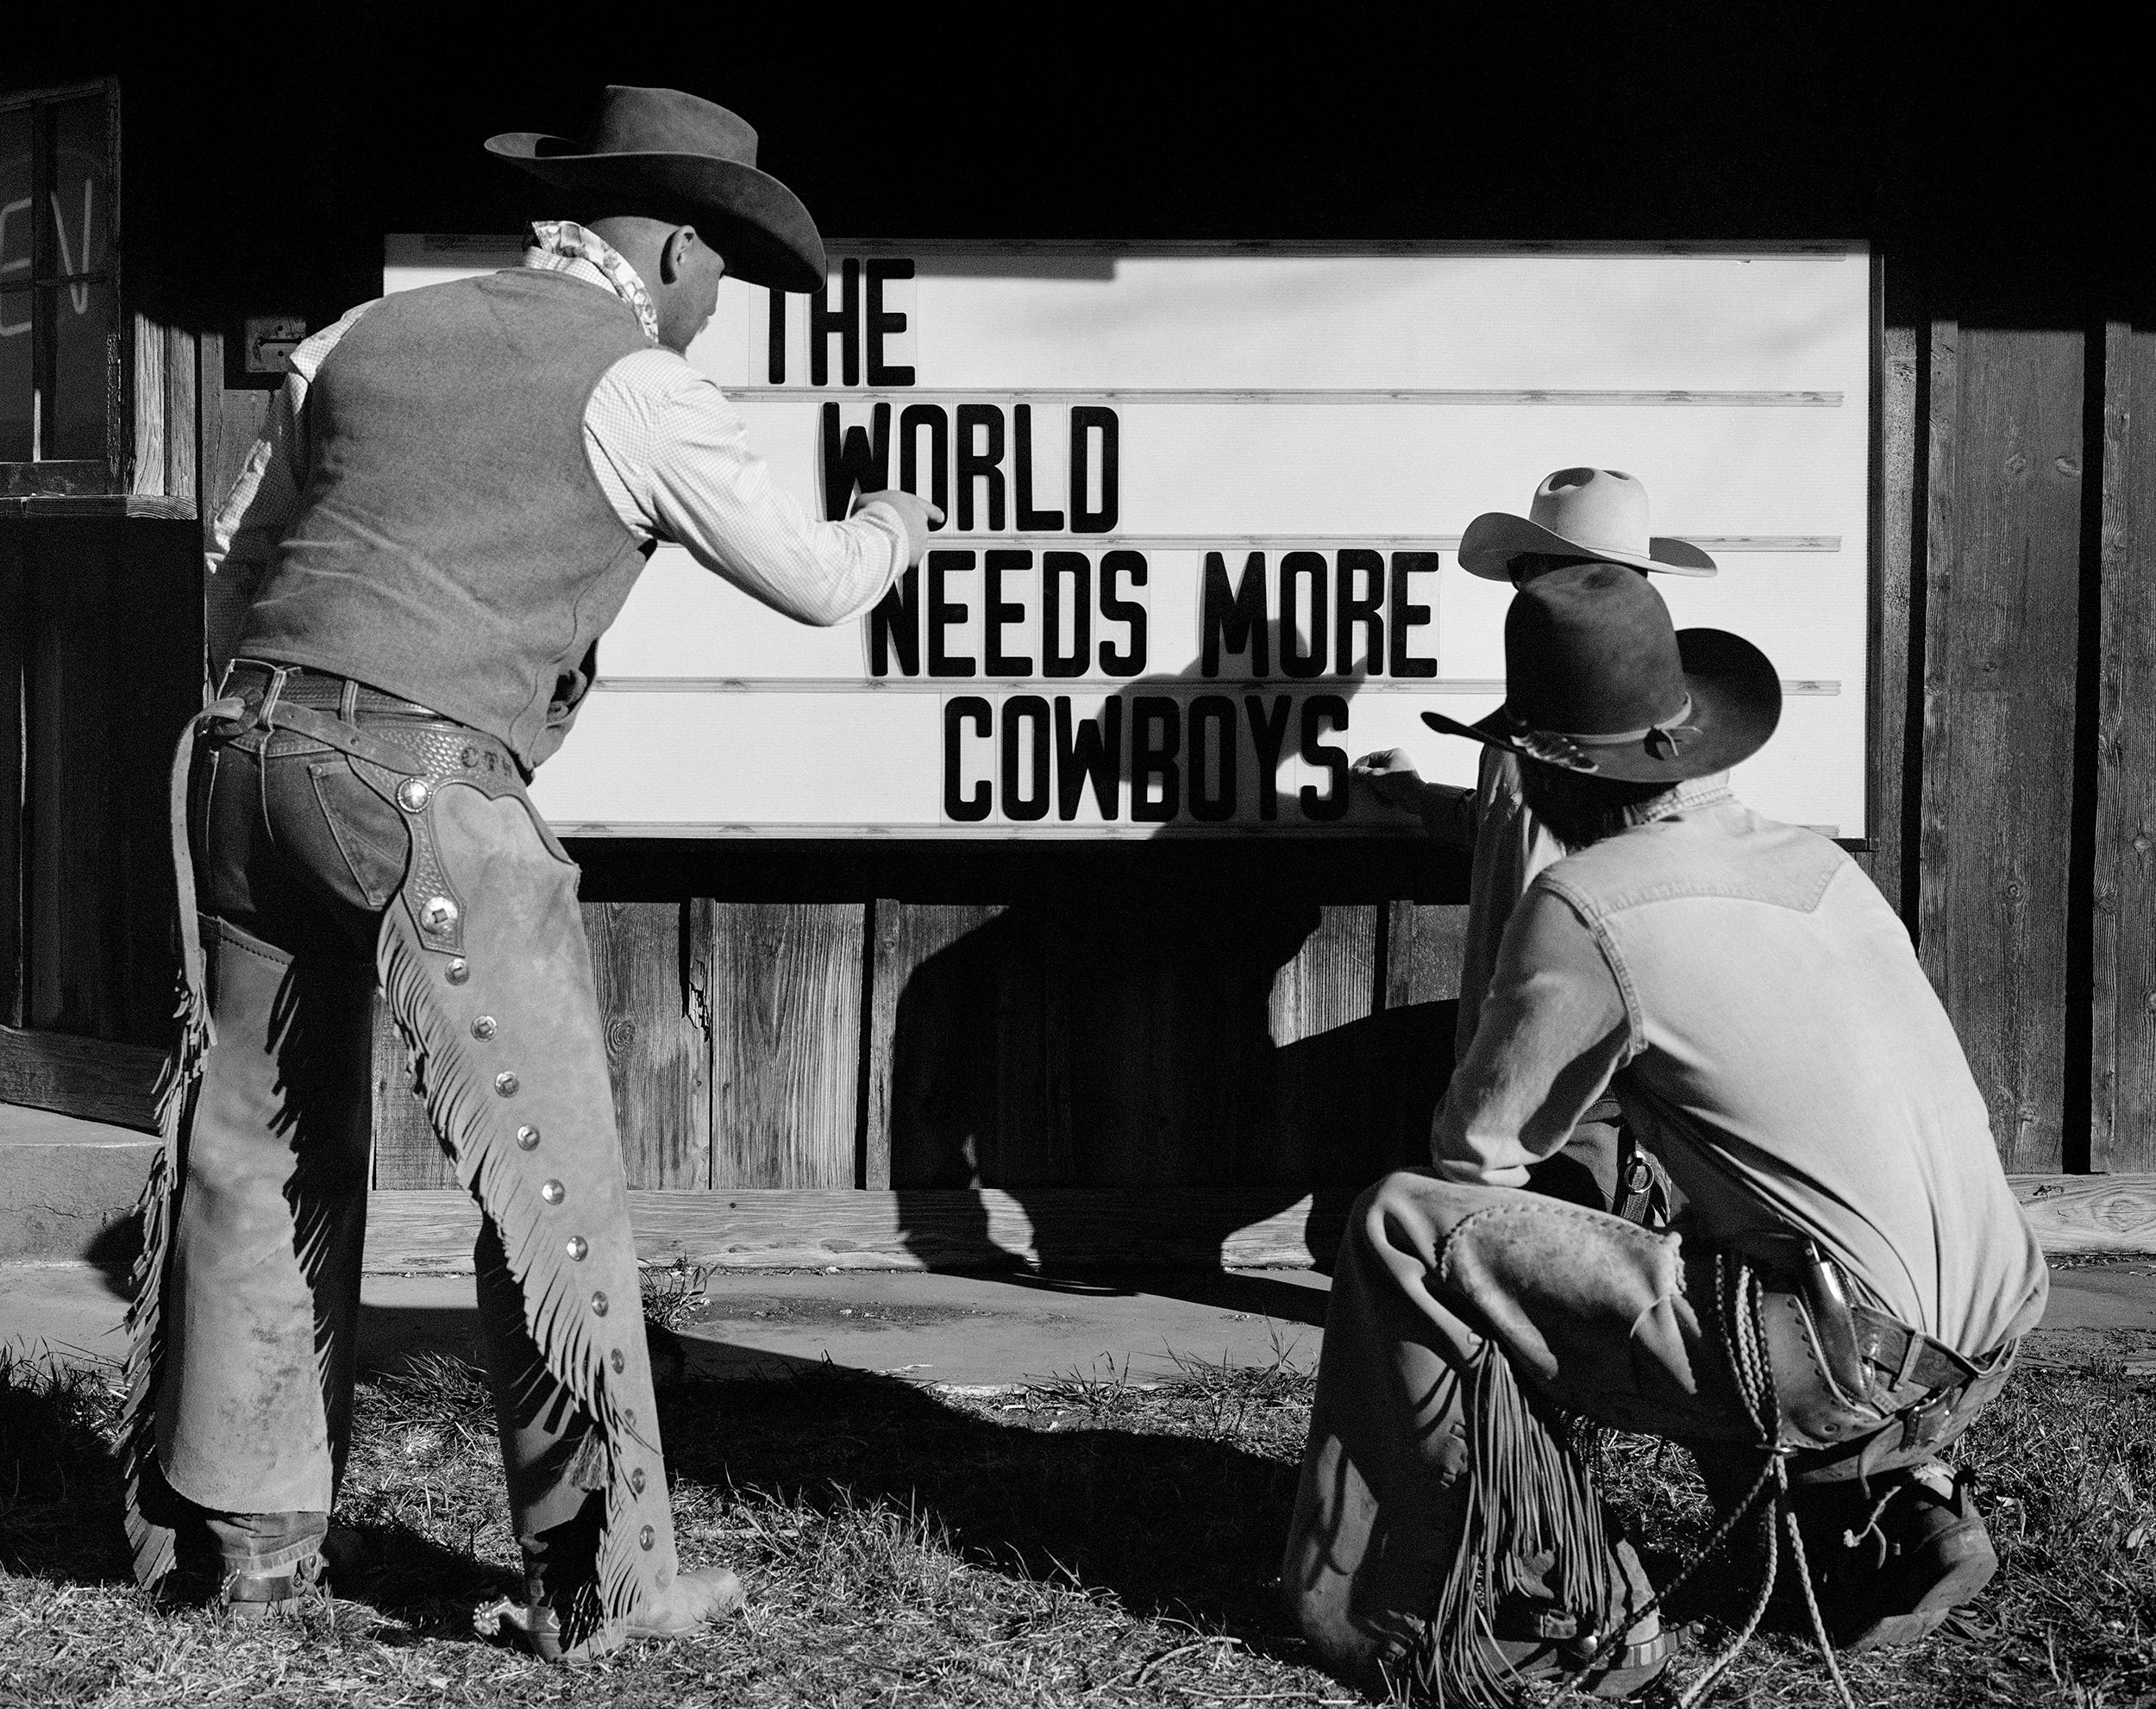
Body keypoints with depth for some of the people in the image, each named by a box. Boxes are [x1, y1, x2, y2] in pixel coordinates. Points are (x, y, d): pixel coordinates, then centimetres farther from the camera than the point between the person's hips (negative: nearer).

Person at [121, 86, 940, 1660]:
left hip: (242, 751, 7)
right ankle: (599, 1577, 6)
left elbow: (233, 571, 22)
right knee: (550, 1178, 2)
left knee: (258, 1151, 15)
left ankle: (233, 1530, 25)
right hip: (425, 782, -6)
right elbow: (813, 582, 7)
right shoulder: (640, 392, 1)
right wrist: (894, 528, 28)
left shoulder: (370, 337, 18)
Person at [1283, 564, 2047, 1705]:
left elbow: (1473, 1149, -2)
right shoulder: (1814, 861, 12)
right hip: (1984, 1339, 8)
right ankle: (1898, 1508, 21)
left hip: (1851, 1366, -8)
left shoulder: (1590, 908, -10)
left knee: (1406, 1235, -6)